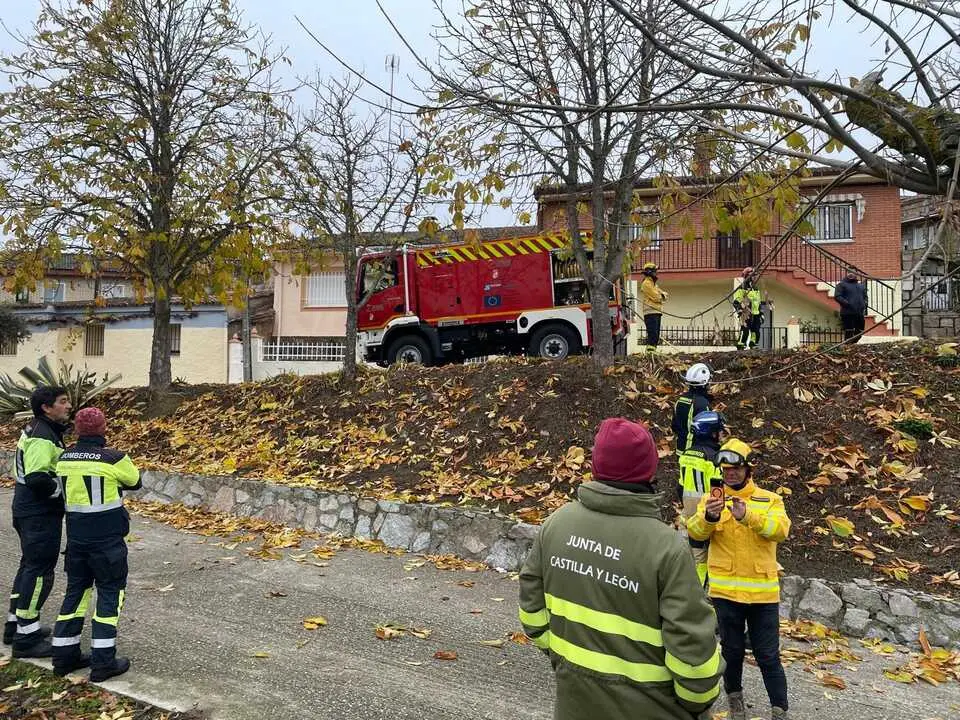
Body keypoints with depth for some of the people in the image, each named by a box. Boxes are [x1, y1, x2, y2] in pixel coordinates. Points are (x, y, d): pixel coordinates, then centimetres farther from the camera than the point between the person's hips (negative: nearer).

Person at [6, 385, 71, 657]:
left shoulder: (36, 430, 12)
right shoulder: (42, 437, -20)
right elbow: (38, 479, -30)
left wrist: (64, 486, 8)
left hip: (28, 511, 11)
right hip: (40, 515, -11)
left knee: (29, 566, 20)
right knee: (39, 572, -3)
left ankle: (15, 625, 32)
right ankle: (26, 638, 4)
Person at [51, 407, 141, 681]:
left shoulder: (64, 458, 1)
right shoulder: (113, 459, -16)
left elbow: (66, 488, 15)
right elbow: (135, 481, 1)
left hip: (76, 538, 6)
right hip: (107, 540, -6)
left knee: (76, 589, 18)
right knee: (110, 592, 4)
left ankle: (64, 655, 24)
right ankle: (102, 661, 4)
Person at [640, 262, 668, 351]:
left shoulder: (653, 283, 24)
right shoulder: (646, 283, -7)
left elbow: (665, 294, 17)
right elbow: (656, 297, -15)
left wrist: (663, 294, -7)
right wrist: (661, 296, 7)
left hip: (657, 312, 10)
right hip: (651, 313, -10)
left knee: (656, 334, 10)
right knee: (653, 334, -15)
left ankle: (652, 350, 13)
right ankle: (650, 351, -18)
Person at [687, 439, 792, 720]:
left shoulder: (770, 500, 0)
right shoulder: (711, 499, 0)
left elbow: (780, 530, -19)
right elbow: (695, 531, -15)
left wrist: (748, 516, -36)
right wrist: (709, 517, -38)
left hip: (763, 591, 0)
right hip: (726, 590, 1)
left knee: (768, 655, 7)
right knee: (732, 650, 15)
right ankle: (734, 697, 37)